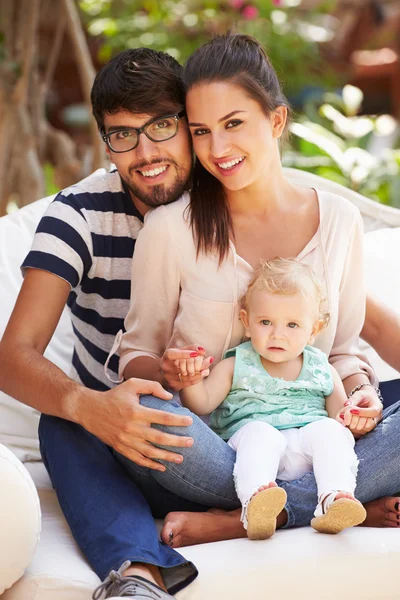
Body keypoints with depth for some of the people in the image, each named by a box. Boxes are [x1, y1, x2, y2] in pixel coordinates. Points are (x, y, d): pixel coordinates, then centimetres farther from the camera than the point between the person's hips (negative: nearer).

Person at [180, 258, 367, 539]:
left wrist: (348, 418, -10)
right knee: (259, 432, -34)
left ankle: (336, 500, -45)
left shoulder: (322, 371, 16)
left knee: (329, 430, -28)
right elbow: (202, 404, 6)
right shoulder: (237, 367, 13)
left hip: (306, 449, 2)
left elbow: (339, 414, 15)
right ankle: (255, 504, -57)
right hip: (253, 440, -2)